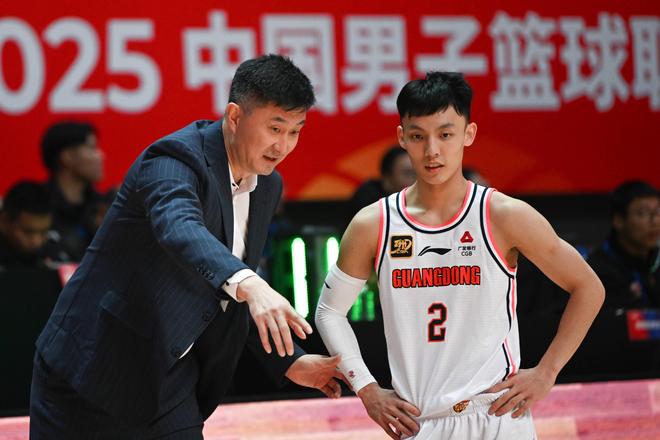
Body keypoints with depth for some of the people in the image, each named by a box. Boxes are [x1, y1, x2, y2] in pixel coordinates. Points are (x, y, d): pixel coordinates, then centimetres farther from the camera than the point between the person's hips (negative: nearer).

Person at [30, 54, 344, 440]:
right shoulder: (176, 160, -19)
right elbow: (179, 229, -42)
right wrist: (247, 285, -59)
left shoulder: (267, 186, 8)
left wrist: (288, 362, 8)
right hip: (95, 367, -7)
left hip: (170, 379, 7)